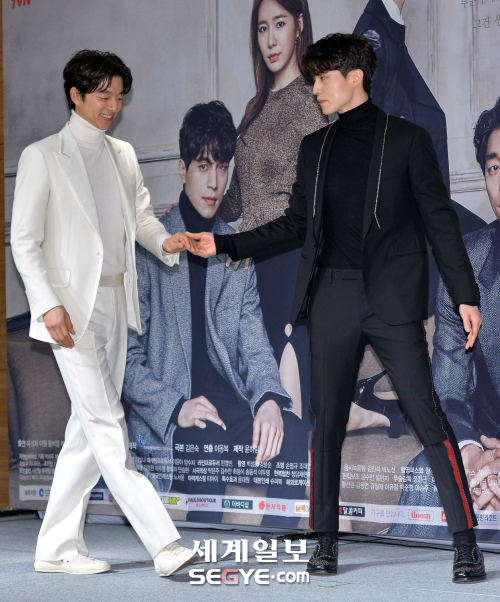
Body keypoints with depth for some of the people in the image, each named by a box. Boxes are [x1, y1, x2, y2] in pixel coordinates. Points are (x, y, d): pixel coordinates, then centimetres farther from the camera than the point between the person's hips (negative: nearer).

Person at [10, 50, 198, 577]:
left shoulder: (123, 156, 15)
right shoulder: (43, 157, -3)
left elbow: (141, 217, 17)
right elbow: (24, 240, -7)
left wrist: (165, 242, -7)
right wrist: (48, 305, -18)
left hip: (114, 304, 7)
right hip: (72, 306, -7)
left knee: (89, 427, 8)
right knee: (106, 423, -9)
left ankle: (57, 548, 16)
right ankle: (163, 544, -12)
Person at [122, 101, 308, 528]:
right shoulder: (148, 249, 3)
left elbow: (254, 346, 10)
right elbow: (128, 358, 0)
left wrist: (269, 398, -13)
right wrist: (175, 408, -17)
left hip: (229, 403, 4)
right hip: (164, 419, -4)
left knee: (291, 432, -28)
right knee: (210, 444, -37)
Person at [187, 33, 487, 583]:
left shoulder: (406, 139, 3)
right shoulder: (314, 147, 16)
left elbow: (439, 219, 1)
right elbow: (295, 223, 20)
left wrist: (464, 294, -4)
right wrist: (224, 244, 13)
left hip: (392, 299, -4)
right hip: (332, 298, 5)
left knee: (428, 418, -8)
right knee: (326, 422, 6)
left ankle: (466, 543, -3)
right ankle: (326, 542, 16)